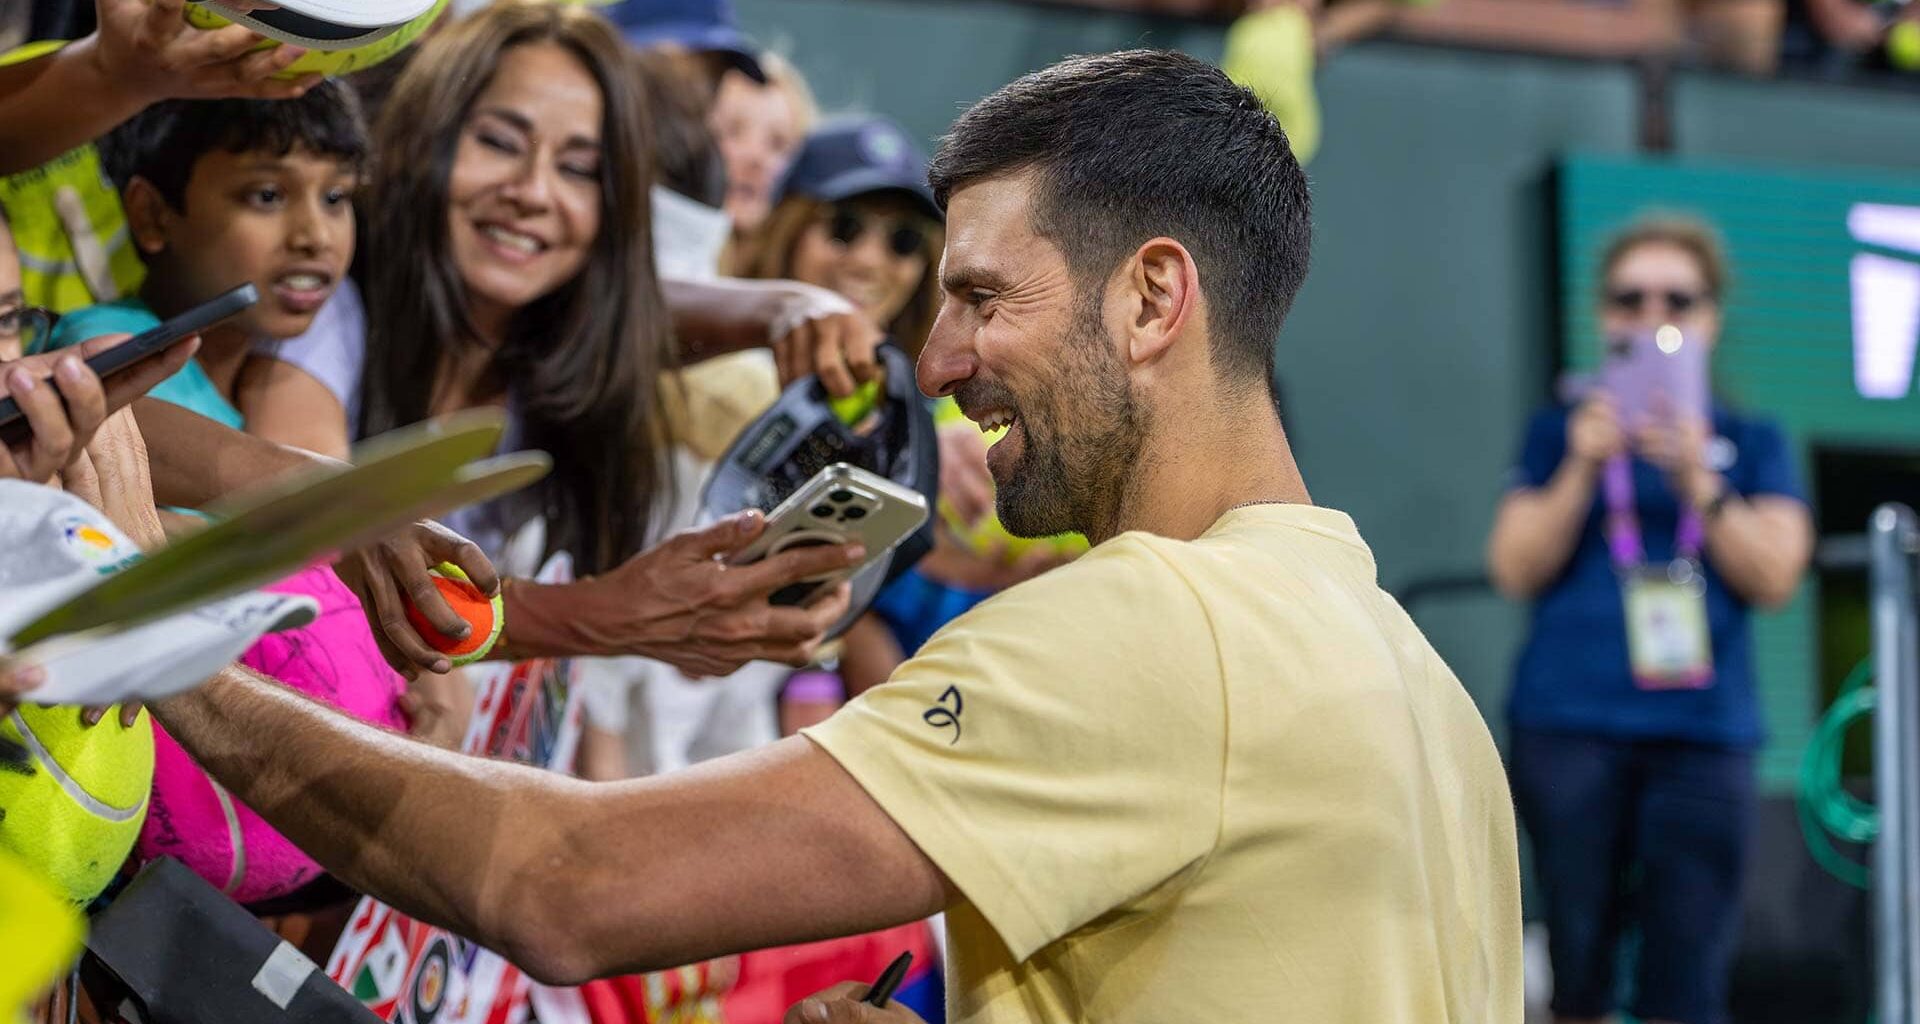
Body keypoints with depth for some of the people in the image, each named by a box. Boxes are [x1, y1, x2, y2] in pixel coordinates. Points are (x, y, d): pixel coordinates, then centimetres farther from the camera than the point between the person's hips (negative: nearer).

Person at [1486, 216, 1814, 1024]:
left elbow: (1774, 578, 1)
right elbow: (1516, 571, 4)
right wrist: (1583, 468, -8)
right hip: (1570, 722, 0)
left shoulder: (1750, 443, 14)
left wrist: (1699, 483, -12)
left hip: (1701, 725, 0)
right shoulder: (1562, 432, 14)